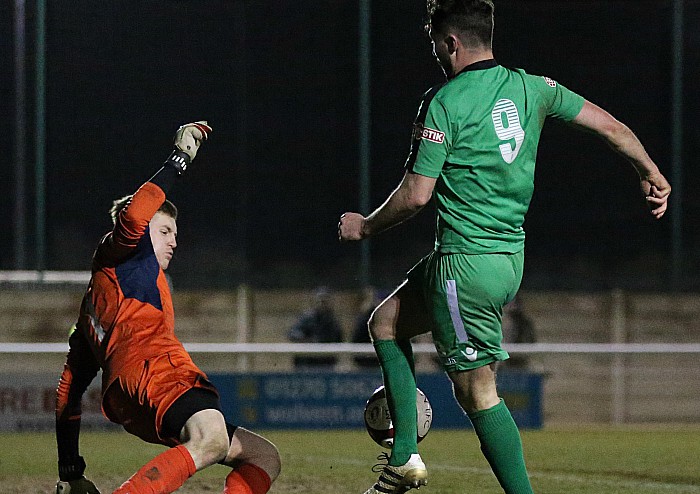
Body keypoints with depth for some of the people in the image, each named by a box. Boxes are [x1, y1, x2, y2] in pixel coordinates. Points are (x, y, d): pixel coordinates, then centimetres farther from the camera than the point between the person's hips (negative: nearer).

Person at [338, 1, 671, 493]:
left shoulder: (444, 103, -13)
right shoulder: (530, 88, 6)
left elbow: (416, 194, -12)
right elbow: (611, 126, 11)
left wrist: (366, 226, 6)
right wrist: (653, 175, 27)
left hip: (465, 263, -8)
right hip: (512, 256, 8)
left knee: (477, 392, -1)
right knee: (385, 322, 21)